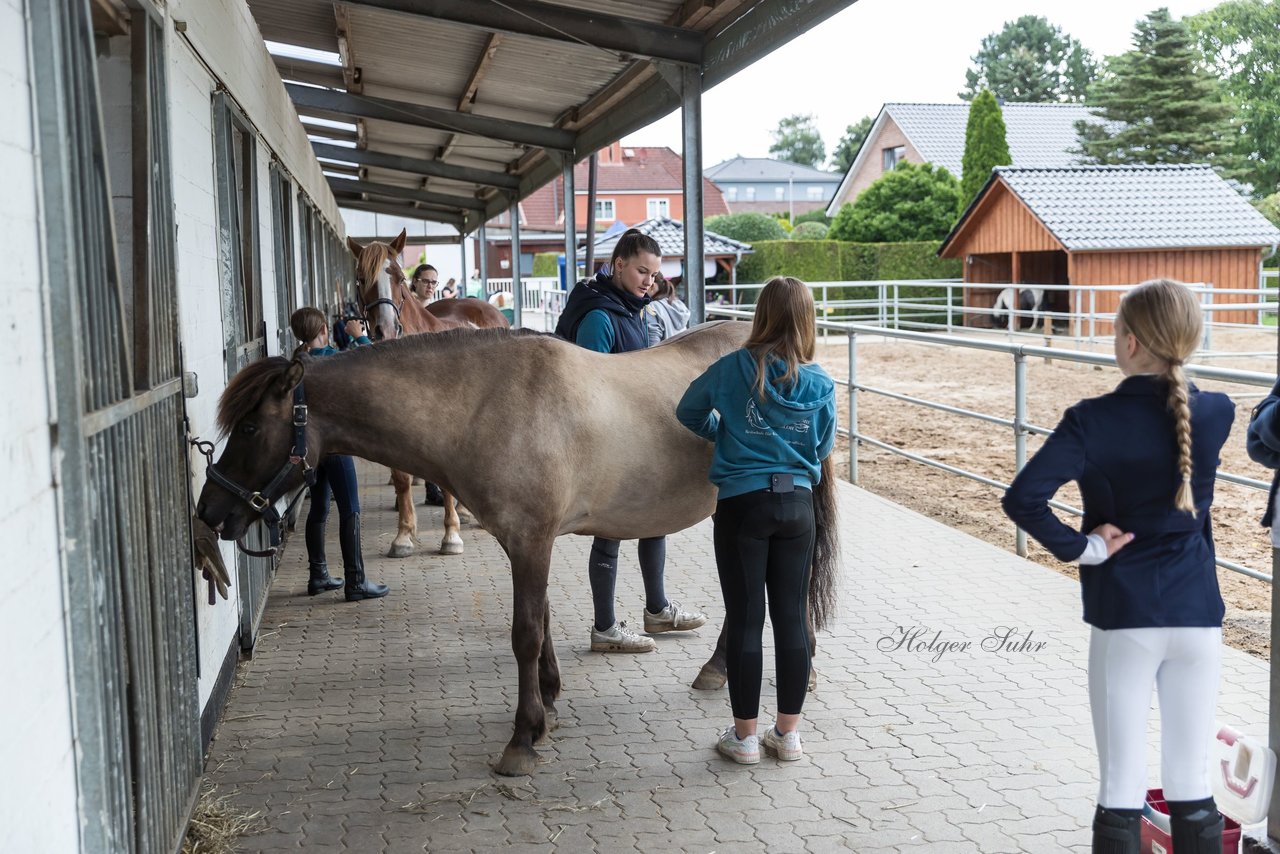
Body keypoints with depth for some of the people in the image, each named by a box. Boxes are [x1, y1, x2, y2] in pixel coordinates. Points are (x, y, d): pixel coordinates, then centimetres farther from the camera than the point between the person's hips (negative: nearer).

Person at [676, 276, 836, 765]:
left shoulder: (733, 369, -8)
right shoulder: (820, 384, -3)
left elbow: (688, 413, 5)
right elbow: (825, 448, 9)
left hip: (741, 505, -2)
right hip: (797, 504, 2)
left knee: (744, 620, 5)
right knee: (791, 617, 10)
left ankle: (744, 736, 14)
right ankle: (788, 734, 19)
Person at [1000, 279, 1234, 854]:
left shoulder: (1094, 421, -14)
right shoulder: (1217, 413, -3)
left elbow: (1022, 499, -23)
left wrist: (1081, 548, -11)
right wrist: (1169, 376, 13)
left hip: (1124, 613, -3)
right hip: (1198, 613, 3)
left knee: (1121, 787, 5)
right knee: (1192, 786, 13)